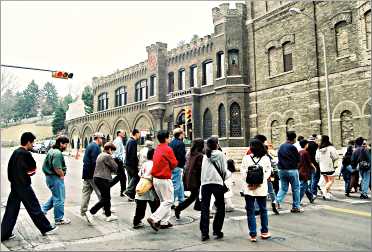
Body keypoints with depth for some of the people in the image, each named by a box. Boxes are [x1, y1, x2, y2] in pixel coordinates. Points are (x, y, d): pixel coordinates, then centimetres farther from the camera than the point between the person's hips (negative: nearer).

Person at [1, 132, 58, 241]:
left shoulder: (15, 152, 9)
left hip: (14, 186, 8)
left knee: (11, 210, 11)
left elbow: (10, 167, 14)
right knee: (34, 208, 2)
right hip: (24, 186, -8)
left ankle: (5, 234, 14)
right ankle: (46, 228, 12)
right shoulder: (26, 154, -17)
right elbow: (34, 167, -7)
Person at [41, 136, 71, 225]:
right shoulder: (58, 153, -22)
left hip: (49, 177, 10)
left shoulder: (51, 150, 12)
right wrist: (62, 175, -10)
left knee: (55, 196, 25)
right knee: (59, 199, 1)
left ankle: (43, 209, 27)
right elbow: (57, 168, -28)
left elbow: (46, 165, 21)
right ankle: (59, 219, 12)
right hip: (56, 178, -10)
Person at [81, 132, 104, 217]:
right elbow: (95, 162, -21)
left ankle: (83, 210, 15)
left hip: (86, 173, 9)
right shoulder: (95, 147, -15)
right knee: (100, 192, 0)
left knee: (86, 192, 11)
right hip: (93, 174, -9)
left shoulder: (89, 146, 16)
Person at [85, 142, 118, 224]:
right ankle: (91, 212, -8)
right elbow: (115, 167, -9)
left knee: (107, 198, 17)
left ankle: (108, 215, 24)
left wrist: (110, 169, 4)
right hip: (103, 179, -10)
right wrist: (113, 161, 8)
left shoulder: (100, 155, 16)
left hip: (97, 177, 10)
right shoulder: (107, 156, -14)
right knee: (105, 199, -3)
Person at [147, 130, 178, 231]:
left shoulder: (157, 149, 9)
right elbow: (174, 163, -8)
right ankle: (154, 218, -12)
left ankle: (164, 222, 20)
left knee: (164, 201, 18)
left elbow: (156, 162, 11)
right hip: (165, 179, -8)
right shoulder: (168, 149, -13)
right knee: (168, 201, -1)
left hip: (155, 178, 8)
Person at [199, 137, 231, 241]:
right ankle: (217, 231, 11)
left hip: (205, 183, 2)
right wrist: (229, 173, 21)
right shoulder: (220, 154, 1)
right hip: (217, 182, -2)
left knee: (205, 208, 5)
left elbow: (203, 170, 8)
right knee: (220, 207, 13)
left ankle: (204, 233, 5)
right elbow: (224, 170, 3)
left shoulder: (205, 156, 9)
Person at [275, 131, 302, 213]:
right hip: (292, 170, -6)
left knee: (283, 188, 13)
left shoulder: (281, 147, 6)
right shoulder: (292, 147, -13)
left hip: (282, 170, 6)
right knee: (295, 189, 7)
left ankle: (277, 201, -7)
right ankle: (295, 207, 13)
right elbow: (298, 159, -6)